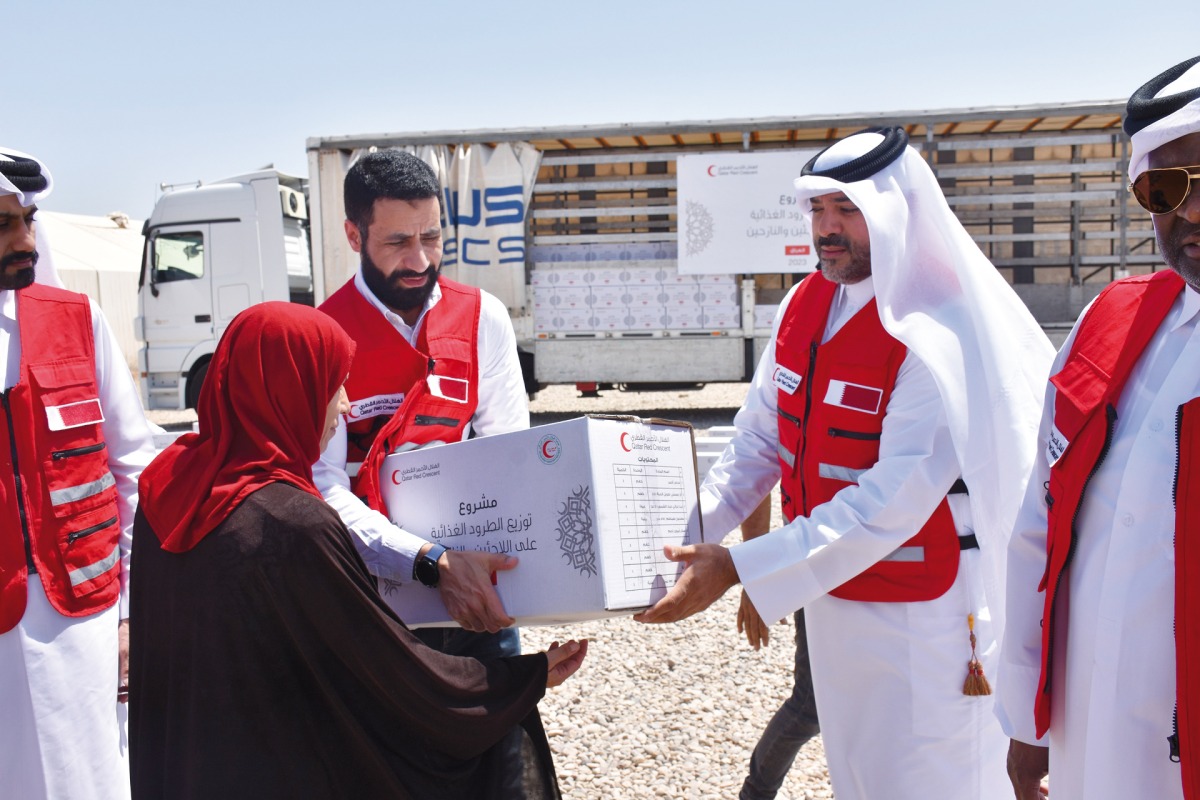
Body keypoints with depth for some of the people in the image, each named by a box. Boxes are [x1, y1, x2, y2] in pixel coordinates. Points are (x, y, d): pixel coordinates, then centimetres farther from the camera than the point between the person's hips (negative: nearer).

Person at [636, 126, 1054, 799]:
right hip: (830, 601, 7)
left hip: (920, 618, -6)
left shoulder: (939, 336, -21)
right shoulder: (804, 308, 2)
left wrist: (737, 568, -28)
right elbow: (757, 445, 5)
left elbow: (888, 505, -26)